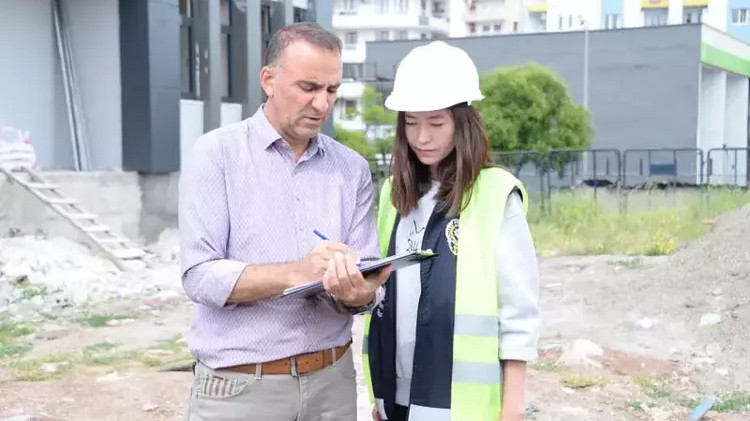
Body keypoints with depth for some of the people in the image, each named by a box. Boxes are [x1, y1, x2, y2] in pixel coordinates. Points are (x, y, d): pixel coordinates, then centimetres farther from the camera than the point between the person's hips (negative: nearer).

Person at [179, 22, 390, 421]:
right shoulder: (216, 153, -6)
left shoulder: (353, 169, 4)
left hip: (331, 381, 4)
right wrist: (296, 273, -24)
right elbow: (200, 276, -14)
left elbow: (365, 284, 0)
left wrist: (356, 292, -22)